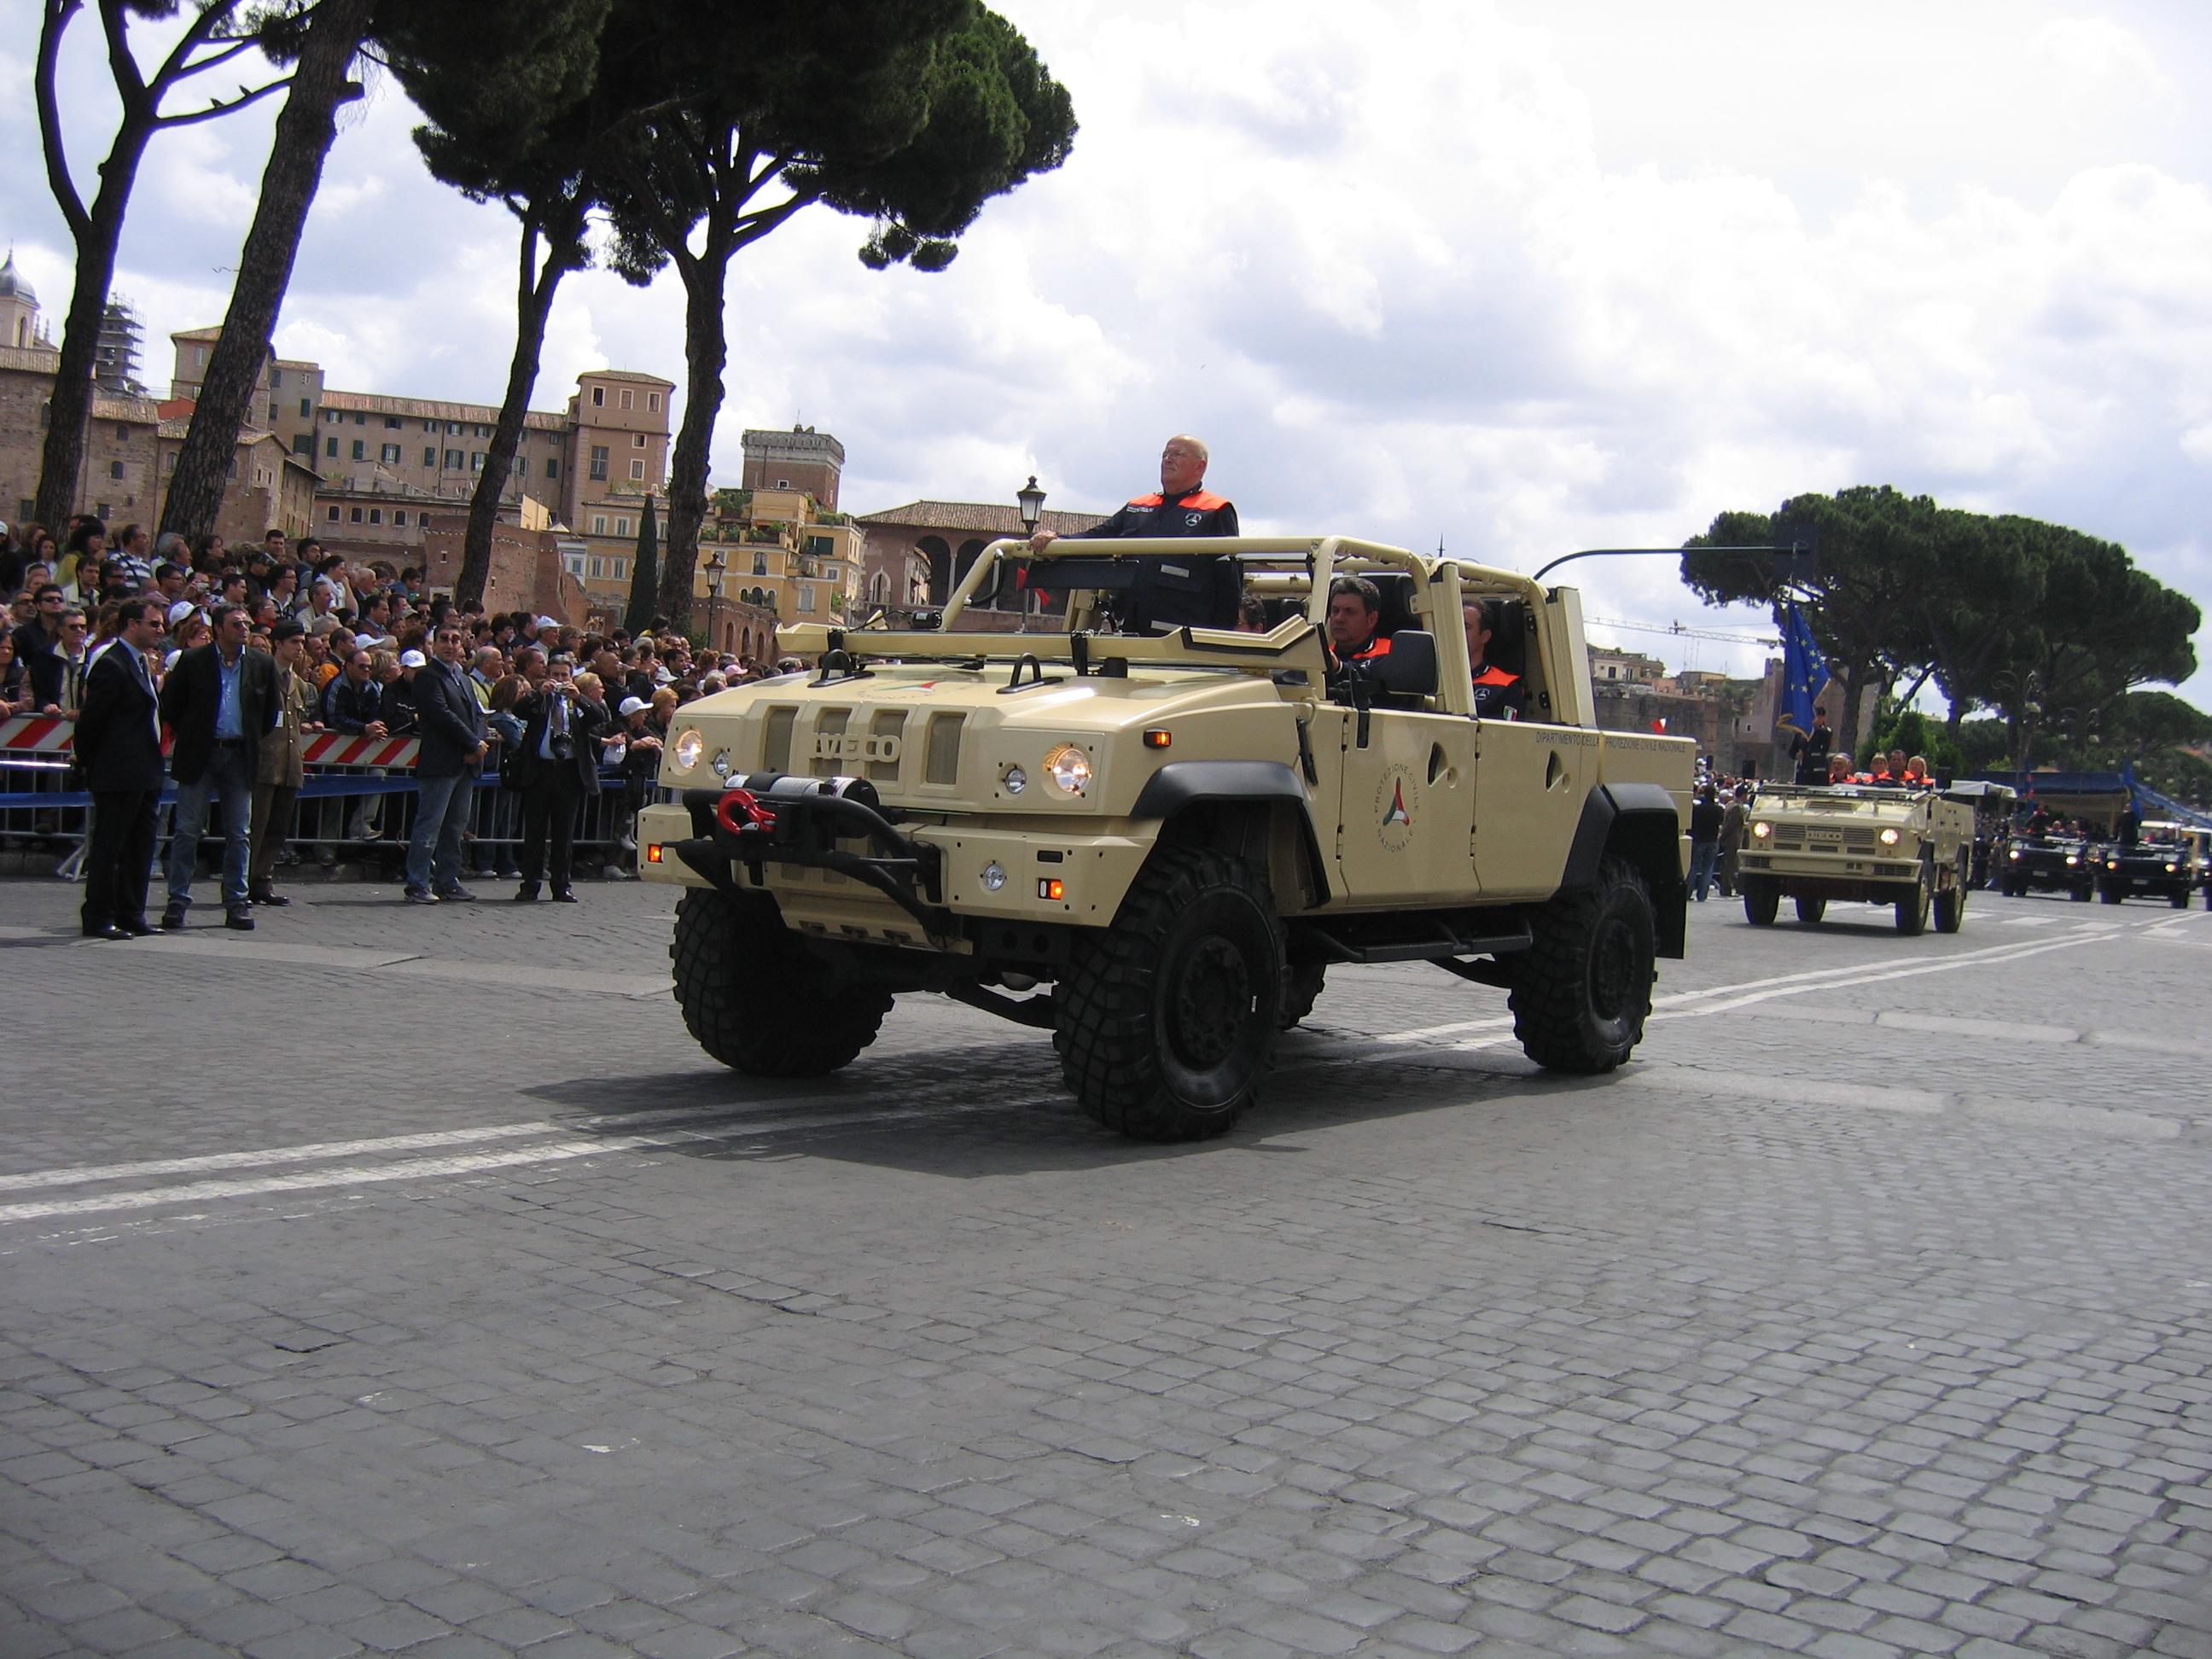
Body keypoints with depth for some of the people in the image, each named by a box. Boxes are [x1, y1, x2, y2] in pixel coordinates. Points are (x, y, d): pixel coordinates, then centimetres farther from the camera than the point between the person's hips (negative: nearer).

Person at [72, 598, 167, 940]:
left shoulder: (142, 664, 16)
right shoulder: (112, 664, -14)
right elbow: (90, 719, -13)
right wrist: (88, 764, -6)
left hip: (146, 775, 9)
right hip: (119, 774, -9)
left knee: (140, 849, 13)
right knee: (108, 848, -1)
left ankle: (131, 917, 20)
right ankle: (98, 919, 5)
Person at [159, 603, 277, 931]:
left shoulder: (261, 665, 5)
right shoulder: (193, 660, -2)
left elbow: (270, 711, 15)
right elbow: (170, 705, 5)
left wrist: (251, 741, 10)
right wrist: (188, 738, 4)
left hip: (239, 757, 2)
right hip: (199, 756, -2)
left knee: (239, 834, 5)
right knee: (187, 831, 0)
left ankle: (236, 903, 11)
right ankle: (178, 901, 5)